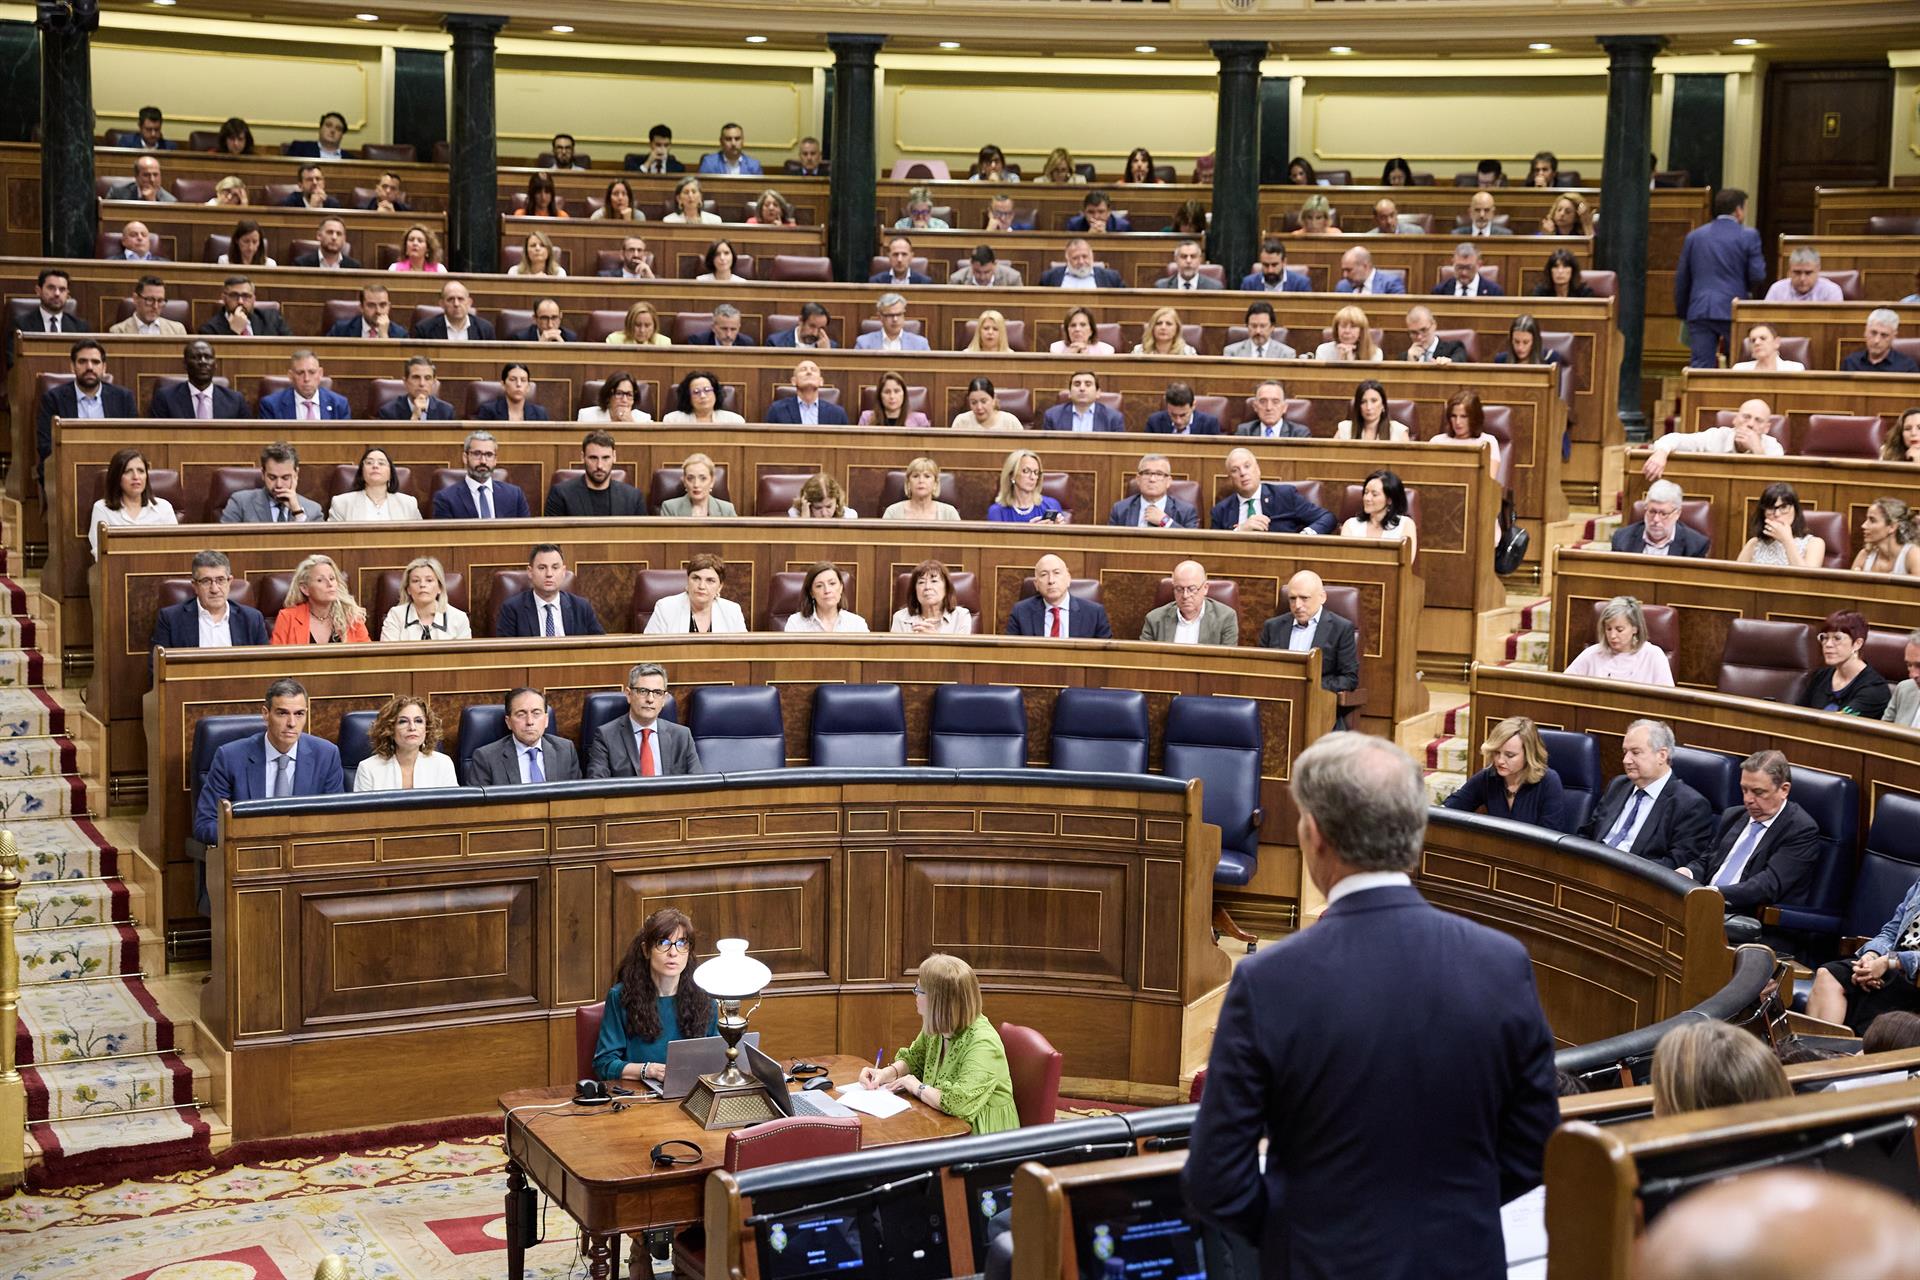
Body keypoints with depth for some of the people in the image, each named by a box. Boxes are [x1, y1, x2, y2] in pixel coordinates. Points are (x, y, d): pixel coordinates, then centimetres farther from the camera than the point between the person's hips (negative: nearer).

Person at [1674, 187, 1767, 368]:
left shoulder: (1694, 236, 10)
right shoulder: (1748, 236, -2)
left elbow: (1681, 279, 12)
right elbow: (1757, 276, -5)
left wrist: (1682, 311, 21)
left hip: (1699, 312, 3)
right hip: (1733, 312, -3)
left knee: (1700, 367, -1)